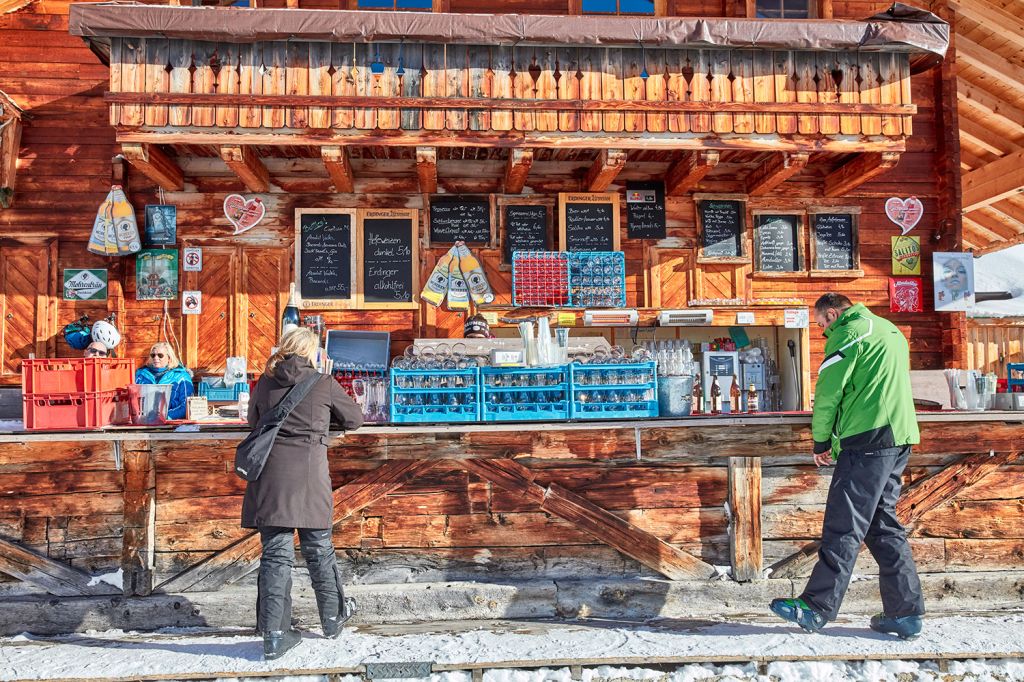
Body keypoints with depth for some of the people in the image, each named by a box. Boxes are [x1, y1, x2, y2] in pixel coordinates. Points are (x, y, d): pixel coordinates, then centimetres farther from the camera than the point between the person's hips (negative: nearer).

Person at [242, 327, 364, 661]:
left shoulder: (264, 383, 7)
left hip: (270, 474, 2)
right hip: (308, 475, -2)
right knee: (319, 549, 13)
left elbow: (253, 420, 22)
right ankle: (333, 618, 29)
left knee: (275, 553, 6)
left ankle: (274, 635, 6)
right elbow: (355, 419, 11)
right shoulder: (323, 383, -2)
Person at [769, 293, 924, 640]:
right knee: (883, 525, 12)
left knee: (843, 526, -8)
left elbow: (828, 391, -10)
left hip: (867, 440, -9)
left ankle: (817, 607, -5)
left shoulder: (848, 332, -5)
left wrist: (821, 441, 1)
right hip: (899, 440, 9)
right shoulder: (890, 331, 23)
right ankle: (905, 612, 13)